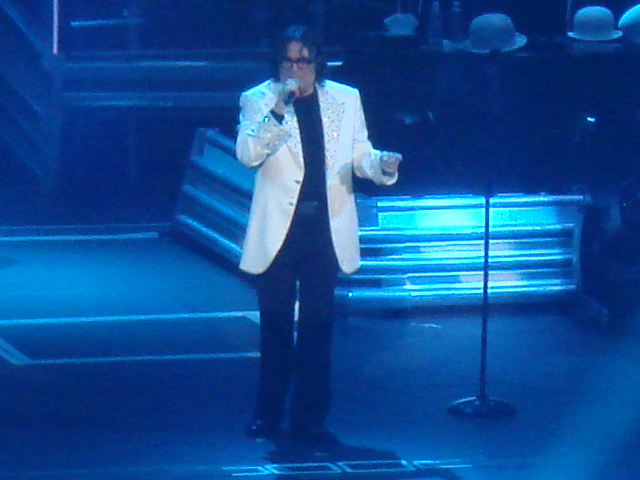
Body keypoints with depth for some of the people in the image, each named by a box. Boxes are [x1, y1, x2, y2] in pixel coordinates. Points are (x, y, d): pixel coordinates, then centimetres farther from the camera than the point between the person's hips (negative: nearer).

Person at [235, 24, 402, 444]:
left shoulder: (345, 99, 7)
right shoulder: (258, 101, -1)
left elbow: (360, 155, 9)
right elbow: (247, 154, -15)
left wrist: (381, 164, -13)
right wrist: (278, 111, -26)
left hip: (326, 227, 2)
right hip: (278, 228, -2)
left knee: (318, 325, 4)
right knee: (276, 325, 5)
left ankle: (309, 419, 10)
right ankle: (268, 416, 14)